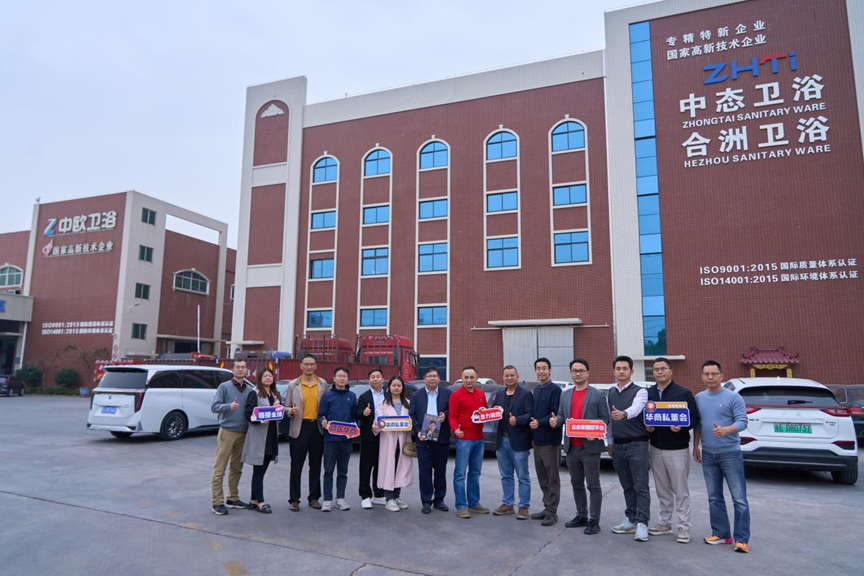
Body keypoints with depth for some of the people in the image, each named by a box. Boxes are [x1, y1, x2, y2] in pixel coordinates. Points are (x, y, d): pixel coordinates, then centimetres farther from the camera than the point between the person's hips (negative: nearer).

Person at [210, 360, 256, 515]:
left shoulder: (250, 390, 8)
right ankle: (217, 502, 4)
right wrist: (229, 406, -27)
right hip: (227, 432, -5)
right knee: (219, 469, -2)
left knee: (236, 468, 13)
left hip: (243, 433, 5)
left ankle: (233, 499, 23)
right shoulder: (224, 387, -3)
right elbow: (214, 406, -10)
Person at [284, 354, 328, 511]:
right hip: (299, 428, -1)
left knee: (315, 465, 9)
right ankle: (294, 499, 11)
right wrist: (291, 411, -17)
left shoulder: (323, 384, 7)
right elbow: (287, 407, 4)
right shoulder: (293, 385, 4)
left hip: (317, 427, 2)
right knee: (296, 465, 2)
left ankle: (314, 497, 19)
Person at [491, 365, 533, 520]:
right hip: (502, 440, 6)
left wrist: (518, 420, -31)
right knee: (506, 476, 15)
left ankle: (523, 507, 12)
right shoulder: (498, 394, 13)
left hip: (518, 441, -6)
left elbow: (530, 414, -15)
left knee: (523, 477, 4)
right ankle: (508, 504, 26)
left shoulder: (526, 394, -5)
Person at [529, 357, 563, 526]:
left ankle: (552, 512, 8)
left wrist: (540, 423, -26)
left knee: (552, 478, 1)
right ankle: (547, 508, 25)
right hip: (537, 441, 8)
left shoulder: (555, 389, -10)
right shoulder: (536, 390, 14)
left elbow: (556, 415, -17)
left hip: (550, 441, -8)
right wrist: (533, 435, 11)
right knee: (542, 478, 14)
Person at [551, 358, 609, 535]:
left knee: (593, 485, 1)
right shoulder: (565, 395, 12)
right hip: (571, 447, 5)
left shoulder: (597, 395, -3)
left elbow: (605, 418, -5)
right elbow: (561, 416, 12)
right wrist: (555, 421, -11)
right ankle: (581, 516, 27)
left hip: (590, 447, -5)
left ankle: (594, 521, 9)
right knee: (576, 484, 14)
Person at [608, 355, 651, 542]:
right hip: (618, 446, 6)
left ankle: (642, 524, -3)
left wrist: (623, 414, -50)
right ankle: (631, 520, 22)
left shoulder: (640, 391, -7)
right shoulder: (611, 392, 11)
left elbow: (636, 408, -29)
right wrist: (610, 442, 15)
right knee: (627, 487, 13)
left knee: (641, 487, -5)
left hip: (637, 445, -5)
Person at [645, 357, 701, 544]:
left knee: (681, 490, 1)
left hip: (677, 449, -5)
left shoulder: (683, 393, -7)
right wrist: (647, 427, -6)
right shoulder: (648, 393, 7)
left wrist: (681, 428, -23)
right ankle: (664, 523, 26)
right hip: (656, 448, 5)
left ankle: (684, 527, 11)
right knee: (662, 490, 15)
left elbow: (694, 418, -7)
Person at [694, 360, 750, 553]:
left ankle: (742, 539, 4)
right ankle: (721, 533, 22)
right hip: (708, 455, 5)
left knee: (739, 499, -3)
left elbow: (742, 422, -13)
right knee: (714, 498, 12)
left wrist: (725, 430, -31)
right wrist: (695, 446, 14)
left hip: (730, 454, -5)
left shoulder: (733, 397, -7)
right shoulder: (699, 398, 9)